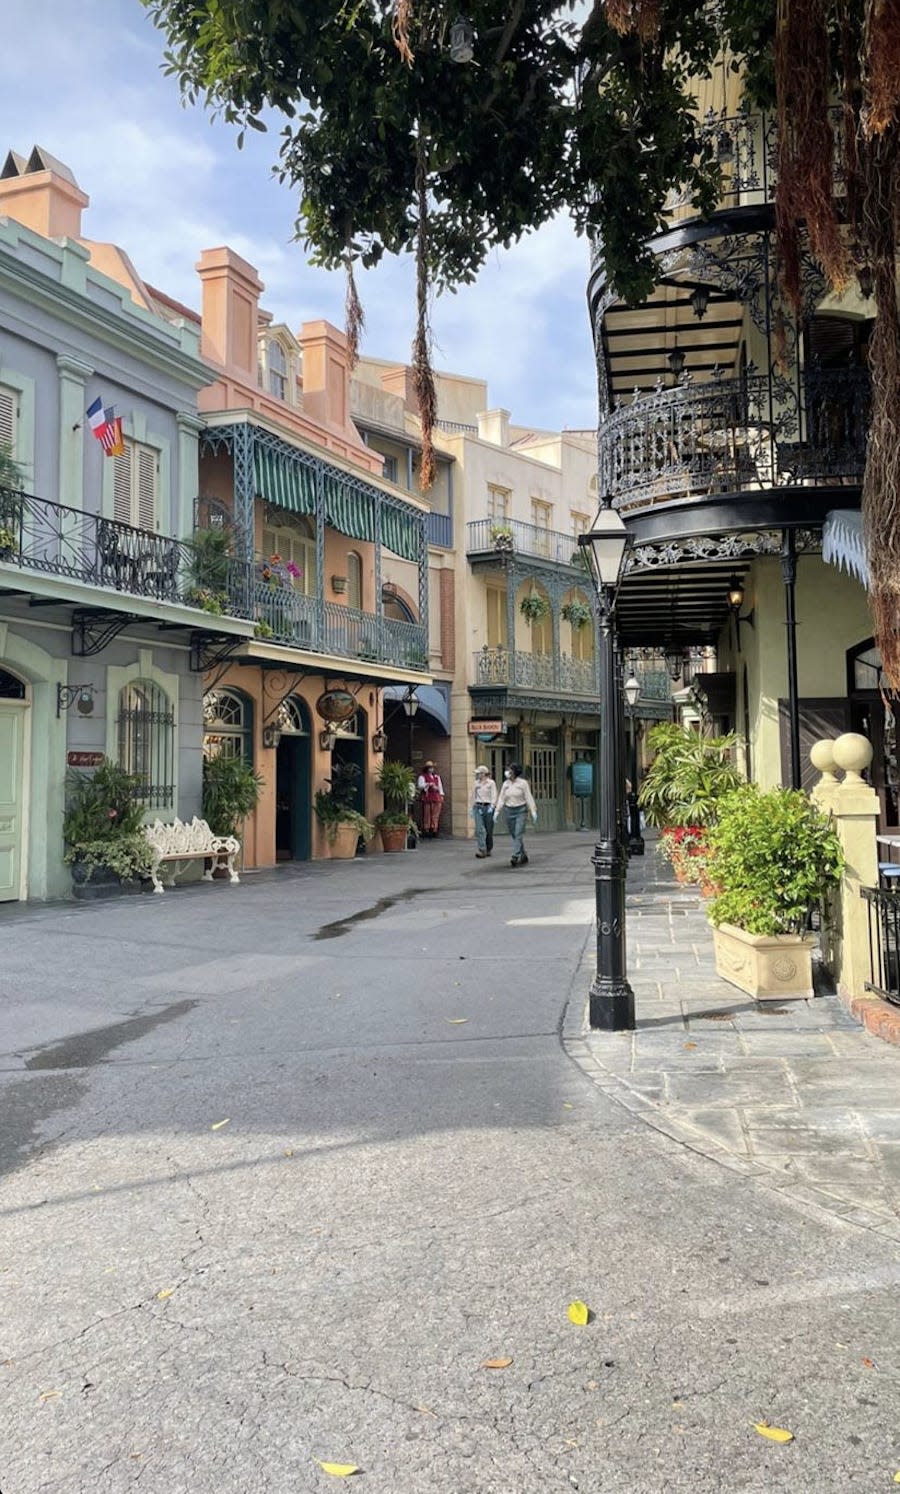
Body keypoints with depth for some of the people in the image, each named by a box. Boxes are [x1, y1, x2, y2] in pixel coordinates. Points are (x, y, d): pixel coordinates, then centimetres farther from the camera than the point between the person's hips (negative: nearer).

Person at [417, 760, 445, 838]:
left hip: (437, 798, 5)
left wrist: (441, 796, 14)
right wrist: (429, 784, -17)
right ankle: (426, 830, -4)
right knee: (427, 815, -7)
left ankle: (434, 830, 3)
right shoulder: (422, 776, 5)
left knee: (435, 816, 1)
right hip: (427, 798, -5)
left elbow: (440, 786, 23)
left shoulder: (437, 776, 23)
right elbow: (420, 786, -9)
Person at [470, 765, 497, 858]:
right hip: (478, 807, 2)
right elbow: (473, 796, 16)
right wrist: (471, 808, 14)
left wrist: (492, 806, -20)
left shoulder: (491, 783, 0)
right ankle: (482, 850, -16)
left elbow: (494, 795, -6)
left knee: (489, 830, 5)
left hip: (488, 807, -2)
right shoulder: (476, 783, 12)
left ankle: (488, 850, 21)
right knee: (479, 829, -12)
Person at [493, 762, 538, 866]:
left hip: (520, 811, -4)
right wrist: (497, 811, -2)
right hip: (509, 811, 5)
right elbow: (501, 799, 7)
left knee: (518, 834, -14)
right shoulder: (506, 784, 7)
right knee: (514, 835, 8)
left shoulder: (523, 783, -5)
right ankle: (523, 857, 20)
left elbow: (529, 798, -6)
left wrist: (533, 812, -11)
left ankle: (516, 857, -20)